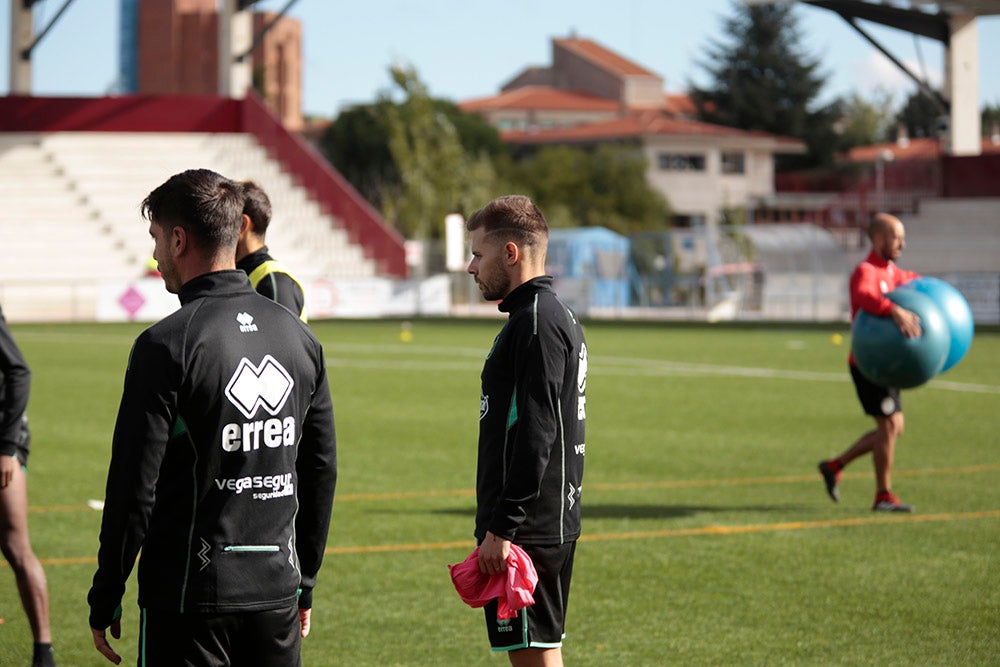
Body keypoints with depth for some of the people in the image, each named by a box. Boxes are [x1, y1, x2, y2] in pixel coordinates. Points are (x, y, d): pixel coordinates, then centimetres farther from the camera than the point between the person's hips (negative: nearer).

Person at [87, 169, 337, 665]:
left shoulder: (167, 344, -12)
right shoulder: (298, 336, 7)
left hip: (189, 595, -5)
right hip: (277, 596, 6)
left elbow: (134, 486, -12)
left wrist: (104, 602, -3)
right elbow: (322, 471, 13)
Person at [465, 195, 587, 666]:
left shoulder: (536, 323, -16)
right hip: (552, 524, 10)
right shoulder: (555, 316, 17)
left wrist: (501, 528, -22)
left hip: (528, 532, -10)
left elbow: (533, 437, -23)